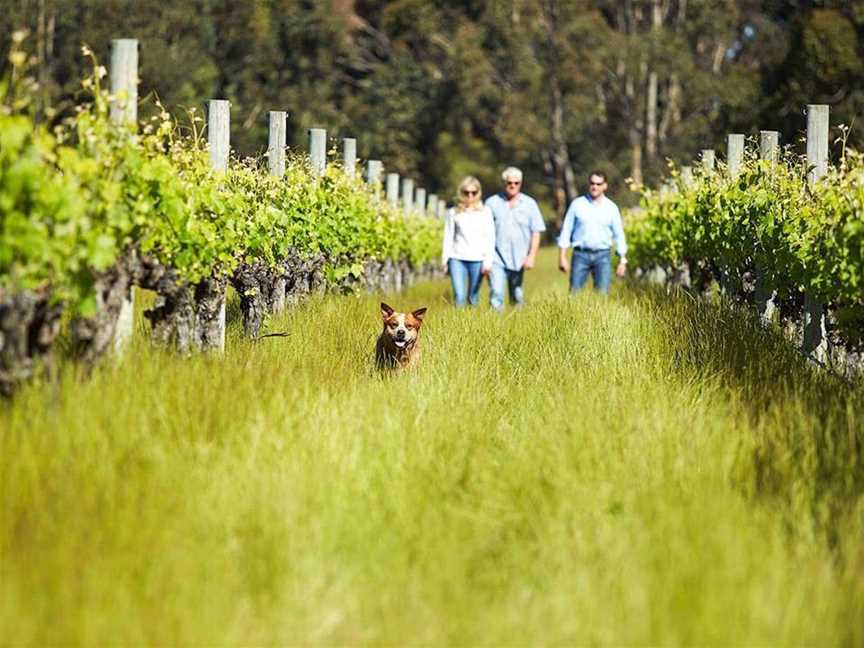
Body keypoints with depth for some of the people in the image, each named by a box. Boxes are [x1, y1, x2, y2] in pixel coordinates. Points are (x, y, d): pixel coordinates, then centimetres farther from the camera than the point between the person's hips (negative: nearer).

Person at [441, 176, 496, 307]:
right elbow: (448, 237, 12)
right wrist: (445, 259, 6)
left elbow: (490, 237, 5)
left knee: (473, 298, 0)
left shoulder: (485, 212, 7)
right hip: (457, 258, 0)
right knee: (459, 296, -12)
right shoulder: (453, 212, 9)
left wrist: (488, 260, -3)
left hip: (477, 259, 0)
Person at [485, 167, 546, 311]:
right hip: (497, 258, -2)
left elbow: (536, 232, 6)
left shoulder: (529, 204, 5)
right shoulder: (492, 203, 2)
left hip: (519, 260, 2)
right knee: (496, 293, -15)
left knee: (517, 297, 10)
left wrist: (531, 256, -3)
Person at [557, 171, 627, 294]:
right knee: (574, 293, -4)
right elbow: (566, 230, 6)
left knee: (602, 294, -4)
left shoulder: (611, 208, 7)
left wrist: (623, 260, 4)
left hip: (602, 255, 1)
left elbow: (619, 234, 10)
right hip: (580, 254, 0)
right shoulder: (577, 204, 4)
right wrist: (562, 257, 0)